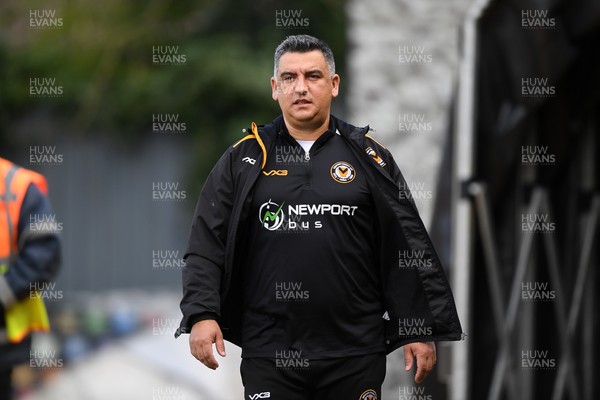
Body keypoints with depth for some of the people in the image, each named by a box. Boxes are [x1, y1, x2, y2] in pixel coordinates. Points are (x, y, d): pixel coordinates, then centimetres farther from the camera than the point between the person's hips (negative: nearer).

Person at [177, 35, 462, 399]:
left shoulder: (368, 157, 7)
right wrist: (201, 314, -10)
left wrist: (422, 330, 0)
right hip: (270, 355, 0)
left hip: (355, 355, 0)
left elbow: (409, 247, 6)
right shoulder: (244, 160, 7)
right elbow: (207, 243, 4)